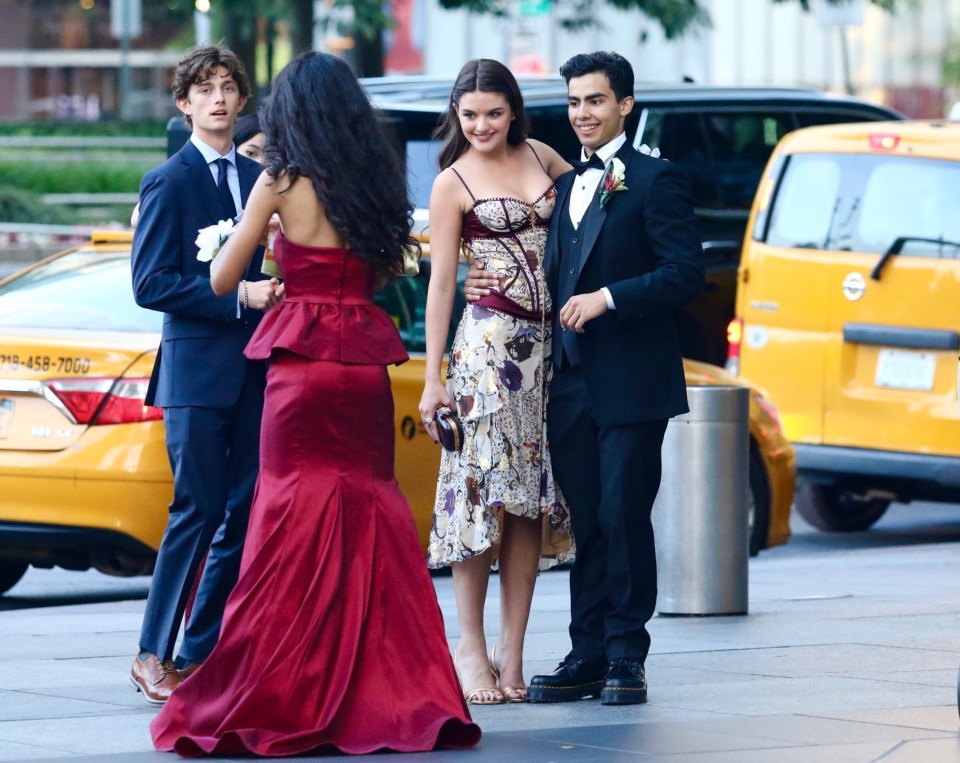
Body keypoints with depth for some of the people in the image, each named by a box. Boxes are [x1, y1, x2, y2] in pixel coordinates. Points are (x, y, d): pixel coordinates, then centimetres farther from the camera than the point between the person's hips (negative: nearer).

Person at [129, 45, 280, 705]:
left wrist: (277, 293, 1)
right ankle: (155, 655, -1)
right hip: (198, 371, -6)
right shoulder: (169, 183, -3)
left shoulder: (260, 178, 14)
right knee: (198, 512, -8)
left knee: (245, 515, 4)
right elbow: (150, 284, -10)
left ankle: (203, 652, 10)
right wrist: (237, 296, -16)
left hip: (256, 371, 6)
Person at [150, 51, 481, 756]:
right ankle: (380, 690, 8)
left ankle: (284, 698, -3)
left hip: (303, 361, -4)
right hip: (366, 361, 4)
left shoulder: (282, 183, -6)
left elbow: (222, 282, 0)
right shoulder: (377, 183, 6)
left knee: (298, 525, -3)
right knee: (370, 512, 9)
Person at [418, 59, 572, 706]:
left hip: (547, 343, 5)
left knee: (532, 498, 4)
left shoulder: (539, 156, 11)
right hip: (489, 342, -5)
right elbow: (441, 283, -3)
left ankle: (512, 653, 6)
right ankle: (472, 647, -1)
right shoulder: (453, 183, -1)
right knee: (484, 491, -7)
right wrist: (433, 379, -7)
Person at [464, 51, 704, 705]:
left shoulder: (655, 180, -4)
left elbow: (686, 274, -12)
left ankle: (626, 658, 2)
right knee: (586, 524, 8)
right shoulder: (567, 186, 19)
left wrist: (608, 298, -18)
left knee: (624, 519, -4)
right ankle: (588, 656, 11)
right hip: (571, 381, 7)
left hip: (631, 382, -7)